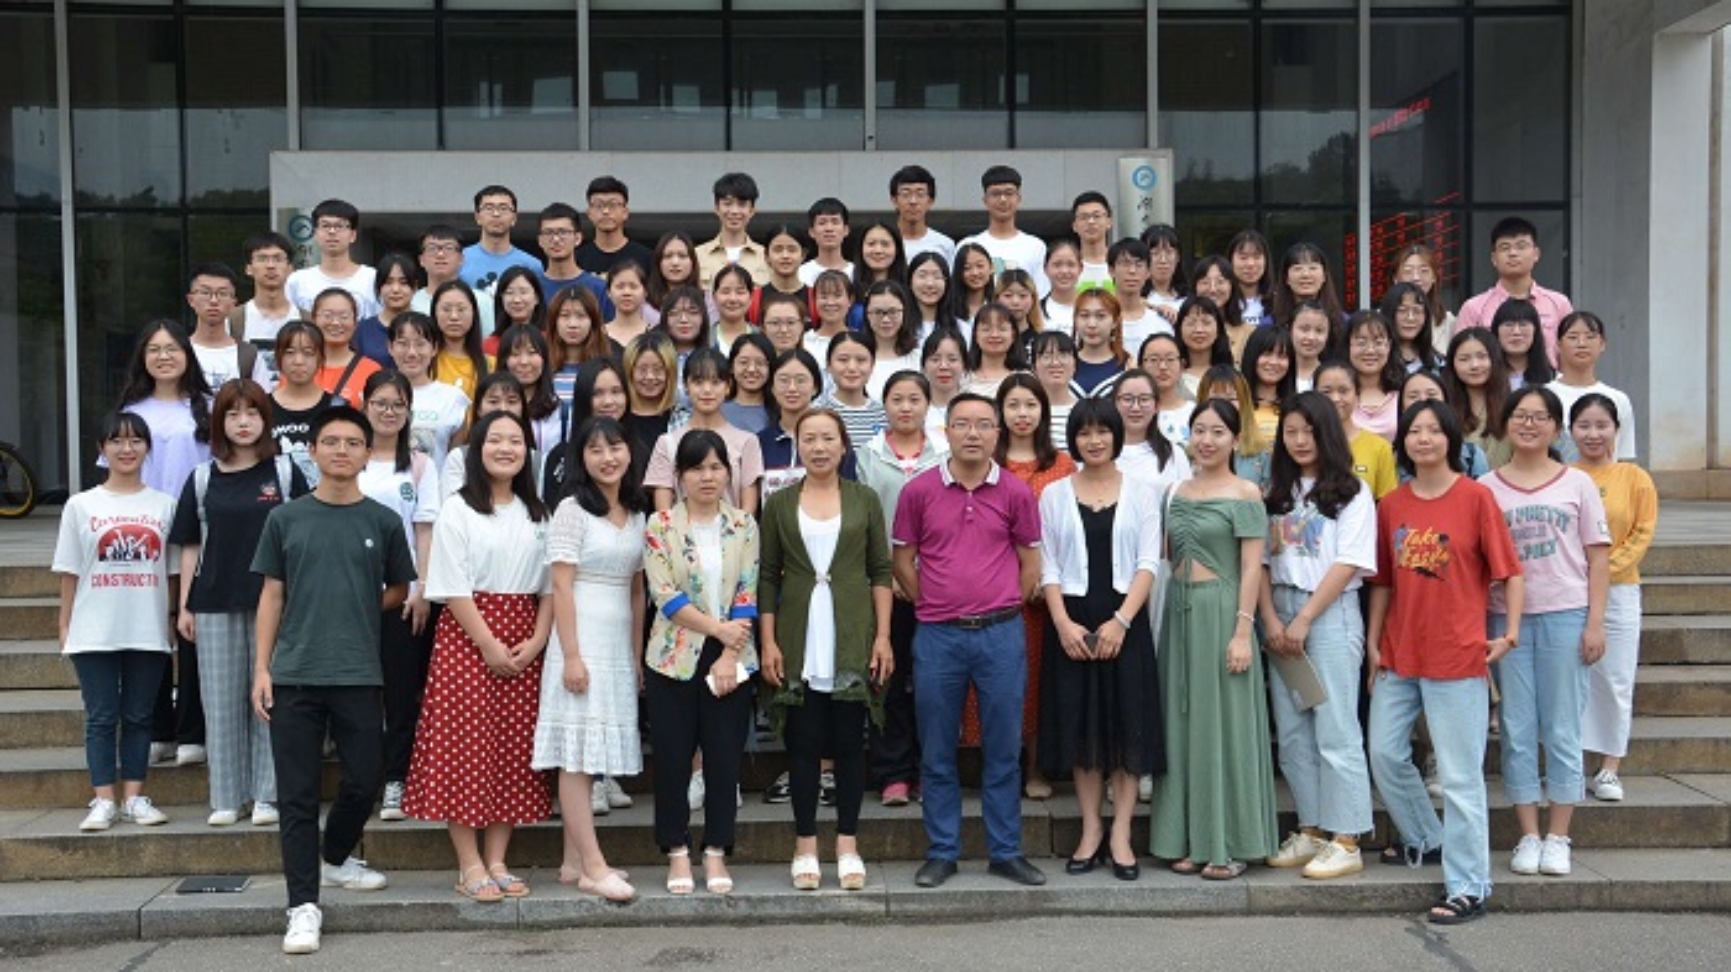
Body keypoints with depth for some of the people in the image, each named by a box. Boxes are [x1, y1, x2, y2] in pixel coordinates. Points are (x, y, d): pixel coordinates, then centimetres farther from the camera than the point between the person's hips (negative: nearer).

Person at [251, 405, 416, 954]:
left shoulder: (382, 521, 4)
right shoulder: (286, 519, 4)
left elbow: (399, 590, 16)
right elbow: (272, 596, 6)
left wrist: (357, 610, 2)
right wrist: (261, 668, 0)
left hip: (359, 676, 1)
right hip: (293, 676, 0)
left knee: (363, 781, 7)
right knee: (297, 794, 1)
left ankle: (336, 859, 35)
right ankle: (304, 905, 8)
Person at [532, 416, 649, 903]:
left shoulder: (636, 514, 12)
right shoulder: (573, 510, -6)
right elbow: (561, 587, -11)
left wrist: (638, 654, 12)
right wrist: (571, 656, -16)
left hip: (620, 645, 7)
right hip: (582, 639, -7)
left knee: (596, 750, 8)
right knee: (578, 751, -5)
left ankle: (574, 861, 15)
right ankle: (592, 866, -5)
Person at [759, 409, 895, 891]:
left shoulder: (864, 500, 5)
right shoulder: (779, 504, 5)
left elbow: (881, 572, 4)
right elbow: (767, 578, 4)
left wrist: (883, 635, -3)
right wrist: (768, 642, -3)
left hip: (852, 639, 0)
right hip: (799, 643, 0)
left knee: (849, 742, 5)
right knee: (802, 743, 5)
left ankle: (847, 843, 16)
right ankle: (805, 845, 15)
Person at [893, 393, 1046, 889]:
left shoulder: (1016, 493, 2)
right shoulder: (919, 491, 0)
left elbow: (1031, 564, 9)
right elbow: (902, 561, 8)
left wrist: (1002, 608, 4)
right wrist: (935, 605, 5)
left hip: (1001, 634, 0)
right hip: (938, 637, 0)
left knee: (1003, 749, 7)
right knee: (937, 753, 7)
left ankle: (1006, 851, 18)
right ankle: (941, 852, 19)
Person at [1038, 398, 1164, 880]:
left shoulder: (1140, 493, 5)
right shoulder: (1054, 495, 7)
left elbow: (1148, 564, -1)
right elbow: (1048, 567, 3)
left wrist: (1120, 621, -13)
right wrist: (1064, 624, -10)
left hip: (1125, 619, -1)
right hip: (1071, 620, 1)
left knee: (1128, 723, -1)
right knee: (1079, 724, 4)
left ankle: (1120, 835, 8)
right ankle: (1091, 831, 14)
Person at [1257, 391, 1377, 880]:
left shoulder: (1351, 491, -1)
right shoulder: (1277, 493, 14)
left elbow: (1348, 564, -8)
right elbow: (1261, 561, 9)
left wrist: (1303, 620, -11)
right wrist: (1271, 619, -4)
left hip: (1330, 613, -5)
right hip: (1279, 613, 5)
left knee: (1335, 729, -5)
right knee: (1291, 730, 7)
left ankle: (1346, 841, 0)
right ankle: (1311, 831, 16)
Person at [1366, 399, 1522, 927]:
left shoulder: (1476, 497, -6)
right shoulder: (1391, 505, 7)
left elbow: (1508, 571, -4)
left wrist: (1510, 633, -10)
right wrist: (1373, 642, 8)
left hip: (1457, 656, -5)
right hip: (1398, 654, 5)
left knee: (1459, 774, -2)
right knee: (1385, 754, 13)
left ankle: (1468, 887, 7)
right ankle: (1424, 838, 37)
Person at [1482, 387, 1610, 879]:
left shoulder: (1578, 484, 5)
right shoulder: (1486, 487, 7)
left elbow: (1598, 558, 4)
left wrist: (1595, 622, -4)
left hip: (1564, 616, -1)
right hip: (1505, 619, 1)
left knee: (1562, 731, 3)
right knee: (1516, 731, 4)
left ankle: (1558, 837, 12)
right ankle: (1528, 836, 12)